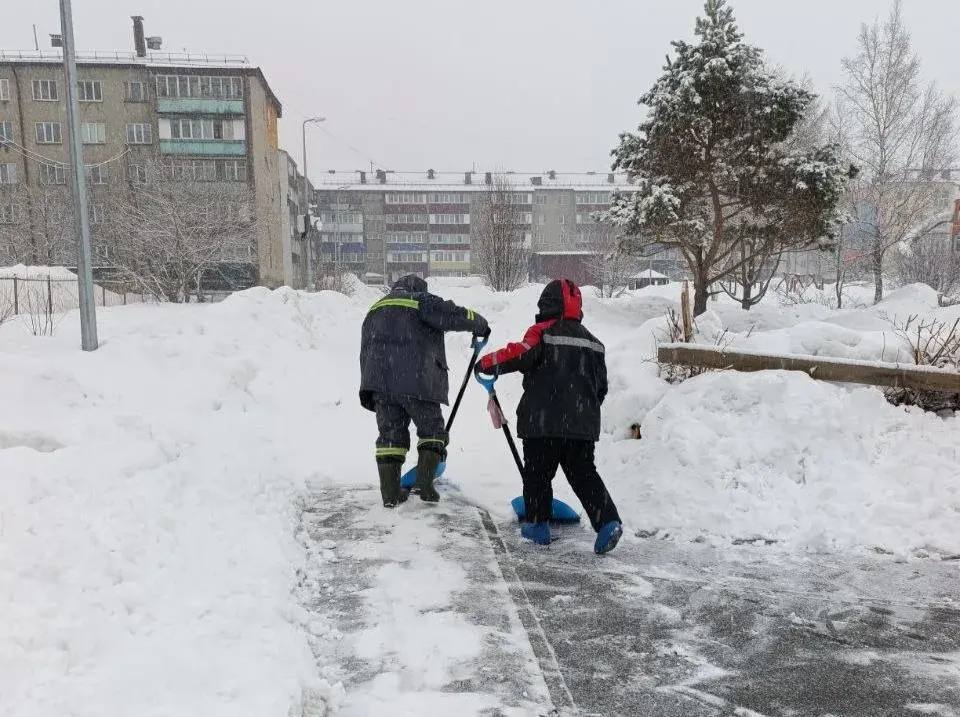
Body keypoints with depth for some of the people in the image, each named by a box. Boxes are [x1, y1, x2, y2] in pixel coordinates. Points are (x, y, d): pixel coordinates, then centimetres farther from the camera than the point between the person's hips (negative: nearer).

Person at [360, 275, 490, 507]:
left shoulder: (375, 310, 28)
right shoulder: (421, 301, 8)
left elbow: (366, 352, 25)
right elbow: (454, 315, -6)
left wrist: (371, 394, 26)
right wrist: (480, 325, 13)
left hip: (378, 381, 5)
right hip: (415, 380, -5)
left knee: (390, 433, 12)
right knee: (432, 429, 10)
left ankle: (390, 492, 8)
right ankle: (424, 482, -2)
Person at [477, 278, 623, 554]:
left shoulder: (543, 332, -4)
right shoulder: (592, 342, 17)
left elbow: (522, 354, -22)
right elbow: (601, 385, 20)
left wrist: (489, 363, -9)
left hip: (543, 422, -5)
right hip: (583, 425, 5)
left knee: (538, 472, 10)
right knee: (583, 473, 10)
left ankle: (538, 524, 18)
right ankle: (608, 522, -4)